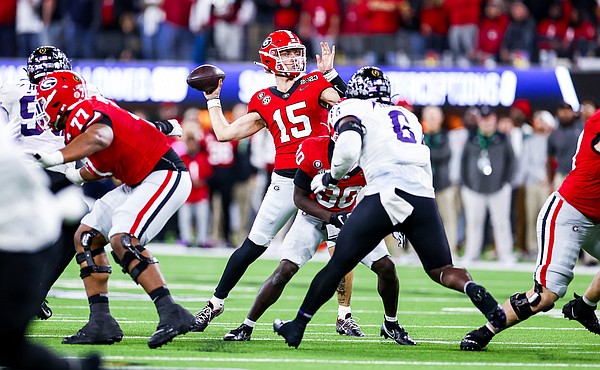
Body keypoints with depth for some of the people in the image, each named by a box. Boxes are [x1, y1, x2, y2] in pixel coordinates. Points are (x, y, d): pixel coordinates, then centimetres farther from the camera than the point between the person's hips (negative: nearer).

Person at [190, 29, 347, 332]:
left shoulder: (314, 85, 1)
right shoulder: (264, 102, 9)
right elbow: (225, 133, 14)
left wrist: (330, 74, -18)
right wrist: (212, 99, 19)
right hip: (285, 182, 2)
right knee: (252, 247, 3)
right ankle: (216, 302, 16)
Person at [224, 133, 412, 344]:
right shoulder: (313, 151, -30)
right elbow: (300, 197, -17)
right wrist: (331, 218, -30)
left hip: (351, 215, 2)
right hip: (314, 215, -2)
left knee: (386, 267, -8)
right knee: (285, 270, -14)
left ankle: (391, 325, 17)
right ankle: (246, 327, -2)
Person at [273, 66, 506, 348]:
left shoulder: (353, 110, 13)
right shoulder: (408, 116, 31)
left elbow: (348, 150, -3)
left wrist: (330, 177, 12)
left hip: (388, 195, -4)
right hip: (425, 196, 4)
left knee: (338, 265, 5)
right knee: (442, 270, 14)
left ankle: (297, 327, 10)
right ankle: (476, 292, -17)